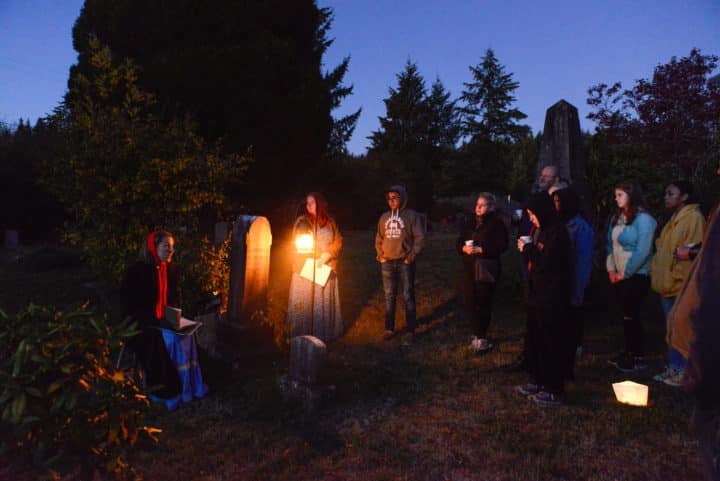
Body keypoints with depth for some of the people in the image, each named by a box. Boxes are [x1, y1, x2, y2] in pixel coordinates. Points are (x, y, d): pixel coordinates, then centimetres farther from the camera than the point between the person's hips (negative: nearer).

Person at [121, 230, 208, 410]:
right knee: (167, 340, -30)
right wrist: (153, 321, -21)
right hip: (141, 323, -5)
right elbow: (129, 305, -13)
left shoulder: (171, 270, 8)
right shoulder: (136, 271, -11)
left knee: (185, 336, -22)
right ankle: (167, 391, -20)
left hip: (165, 321, 5)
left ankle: (187, 386, -15)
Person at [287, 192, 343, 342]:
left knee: (324, 300, 5)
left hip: (326, 268, 2)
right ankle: (303, 335, 8)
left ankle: (323, 334, 15)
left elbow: (338, 241, 4)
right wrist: (314, 260, -11)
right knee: (305, 301, -1)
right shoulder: (302, 221, 2)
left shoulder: (330, 222, 7)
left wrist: (327, 256, -11)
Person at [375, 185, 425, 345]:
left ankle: (410, 330, 9)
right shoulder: (384, 217, 9)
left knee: (408, 296, 1)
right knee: (389, 296, 10)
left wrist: (412, 256, -11)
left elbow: (419, 237, -6)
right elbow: (379, 238, 16)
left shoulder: (412, 215, -4)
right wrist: (380, 255, 5)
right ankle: (389, 328, 20)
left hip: (405, 262, -4)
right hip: (387, 263, 4)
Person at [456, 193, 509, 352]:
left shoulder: (497, 223, -3)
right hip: (469, 269, 6)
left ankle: (481, 337, 14)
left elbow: (502, 246, -14)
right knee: (470, 302, 4)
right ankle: (479, 336, 19)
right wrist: (464, 248, -10)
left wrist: (480, 249, -20)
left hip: (486, 270, -5)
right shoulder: (470, 224, 16)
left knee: (483, 303, 0)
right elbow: (458, 244, 13)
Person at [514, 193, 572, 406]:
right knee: (534, 340, 17)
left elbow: (547, 263, -23)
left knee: (551, 343, 0)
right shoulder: (539, 230, 10)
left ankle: (554, 390, 12)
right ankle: (538, 380, 31)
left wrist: (528, 249, -12)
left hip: (552, 298, -9)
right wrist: (526, 249, -1)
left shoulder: (557, 232, -16)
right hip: (536, 294, 9)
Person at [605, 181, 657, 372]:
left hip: (636, 276, -7)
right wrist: (611, 269, 3)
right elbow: (610, 244, 12)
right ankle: (629, 352, 24)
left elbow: (642, 252, -18)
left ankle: (639, 358, 13)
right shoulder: (617, 217, 9)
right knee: (627, 316, 13)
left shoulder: (643, 219, -13)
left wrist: (625, 273, -13)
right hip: (619, 276, 7)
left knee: (631, 316, 0)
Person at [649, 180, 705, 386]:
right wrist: (655, 272, 12)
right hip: (667, 285, 9)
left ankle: (684, 372, 8)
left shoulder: (693, 217, -10)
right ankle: (673, 368, 24)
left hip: (680, 286, -9)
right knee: (671, 330, 15)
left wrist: (677, 278, -18)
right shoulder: (674, 218, 17)